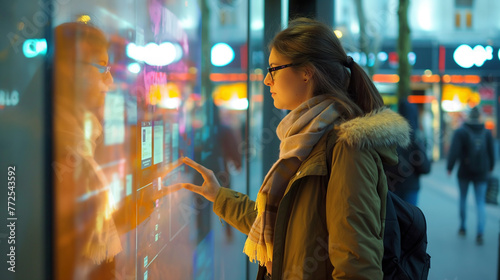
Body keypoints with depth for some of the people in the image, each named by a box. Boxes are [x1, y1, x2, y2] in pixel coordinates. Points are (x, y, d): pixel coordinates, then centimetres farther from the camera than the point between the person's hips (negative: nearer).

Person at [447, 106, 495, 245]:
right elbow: (491, 153, 8)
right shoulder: (487, 133, 2)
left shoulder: (460, 132, -8)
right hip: (481, 173, 2)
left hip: (464, 172, -2)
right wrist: (490, 168, 21)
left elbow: (454, 151, -15)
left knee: (463, 198, 17)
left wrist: (449, 167, -7)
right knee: (481, 202, 2)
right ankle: (480, 233, -13)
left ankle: (462, 227, 26)